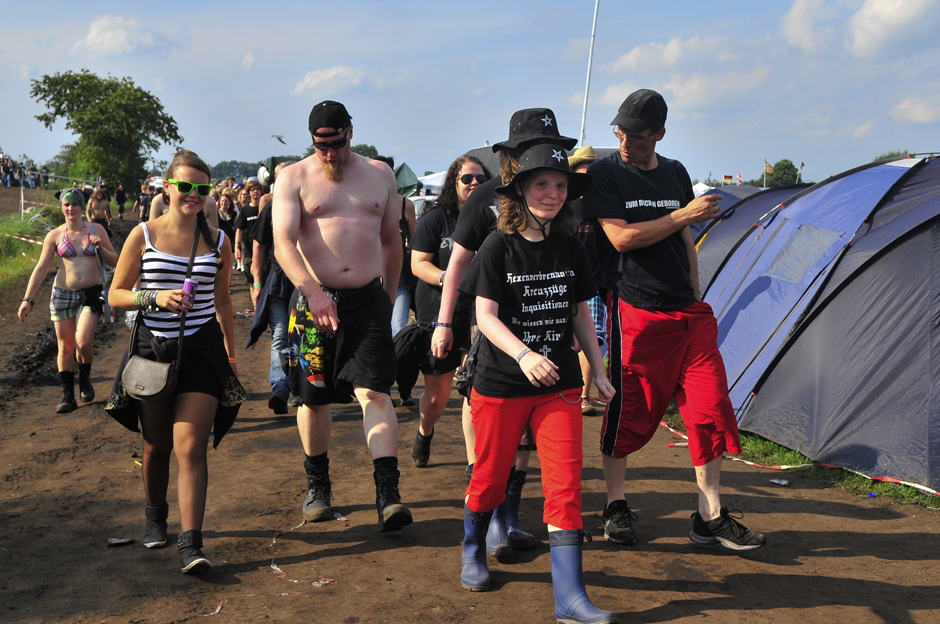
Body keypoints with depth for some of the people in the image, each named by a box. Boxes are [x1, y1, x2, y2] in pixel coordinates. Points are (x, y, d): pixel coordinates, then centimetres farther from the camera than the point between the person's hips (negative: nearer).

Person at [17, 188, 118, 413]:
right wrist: (28, 299, -4)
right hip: (62, 293, 1)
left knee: (83, 342, -16)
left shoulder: (96, 230, 3)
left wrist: (100, 247, -11)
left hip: (91, 293, -1)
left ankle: (85, 378, 14)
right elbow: (41, 269, 2)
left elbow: (114, 261, 9)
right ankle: (68, 396, 11)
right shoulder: (54, 236, 2)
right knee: (65, 346, 2)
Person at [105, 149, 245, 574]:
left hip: (202, 349, 0)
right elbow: (116, 295, 2)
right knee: (156, 446, 13)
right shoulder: (143, 235, -1)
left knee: (190, 447, -10)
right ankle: (155, 515, 39)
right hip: (152, 348, 0)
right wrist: (156, 298, -16)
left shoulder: (216, 241, 4)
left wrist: (231, 351, 21)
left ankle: (190, 543, -12)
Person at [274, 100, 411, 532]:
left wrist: (389, 298, 17)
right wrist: (313, 293, -26)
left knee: (376, 394, -11)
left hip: (369, 300, 1)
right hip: (314, 299, 0)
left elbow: (391, 240, 19)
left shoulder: (379, 174, 11)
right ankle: (317, 486, 26)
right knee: (314, 398, 8)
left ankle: (388, 496, -16)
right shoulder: (293, 178, 2)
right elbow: (283, 242, -12)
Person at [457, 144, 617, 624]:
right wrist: (523, 354, -28)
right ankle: (473, 552, 40)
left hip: (559, 386, 3)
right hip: (501, 384, -3)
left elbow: (581, 314, 13)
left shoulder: (570, 247, 5)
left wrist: (599, 372, 10)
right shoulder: (499, 246, -7)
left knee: (566, 483, -5)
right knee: (490, 476, 11)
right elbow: (485, 316, -13)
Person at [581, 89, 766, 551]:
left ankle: (710, 517, 10)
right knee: (629, 412, 1)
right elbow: (622, 237, -15)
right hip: (636, 313, -5)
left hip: (688, 313, 5)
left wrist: (696, 301, 17)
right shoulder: (604, 174, -4)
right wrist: (684, 215, -13)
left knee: (710, 408, 2)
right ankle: (615, 508, 20)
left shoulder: (676, 173, 13)